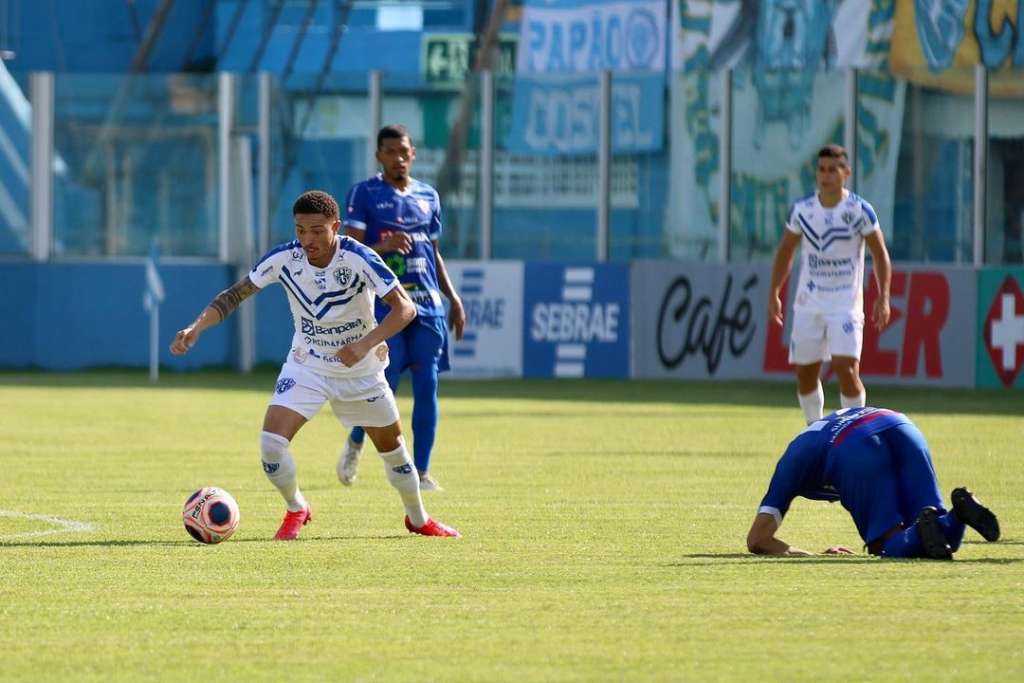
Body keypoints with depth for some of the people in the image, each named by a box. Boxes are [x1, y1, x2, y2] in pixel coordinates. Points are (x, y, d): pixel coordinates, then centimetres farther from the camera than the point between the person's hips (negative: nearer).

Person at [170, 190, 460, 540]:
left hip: (360, 368, -1)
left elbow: (405, 308, -28)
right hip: (306, 365, 1)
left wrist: (365, 344, -42)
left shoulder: (359, 259, -26)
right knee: (271, 443, -17)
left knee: (392, 446, 12)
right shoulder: (284, 258, -18)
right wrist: (197, 327, -25)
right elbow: (234, 295, -9)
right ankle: (296, 509, 11)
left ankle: (418, 519, 39)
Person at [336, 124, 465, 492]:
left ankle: (421, 472, 2)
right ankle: (355, 443, 20)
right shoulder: (364, 194, 0)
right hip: (385, 303, -4)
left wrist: (453, 298, 16)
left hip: (427, 303, 4)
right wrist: (384, 246, -24)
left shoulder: (428, 196, 16)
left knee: (427, 386, -3)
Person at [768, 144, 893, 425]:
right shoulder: (802, 209, 2)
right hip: (808, 304, 3)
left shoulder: (859, 210, -7)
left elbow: (880, 254, -1)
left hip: (846, 306, -3)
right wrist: (774, 293, 7)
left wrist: (883, 297, -10)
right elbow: (785, 251, 13)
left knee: (847, 370, -16)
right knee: (805, 374, 6)